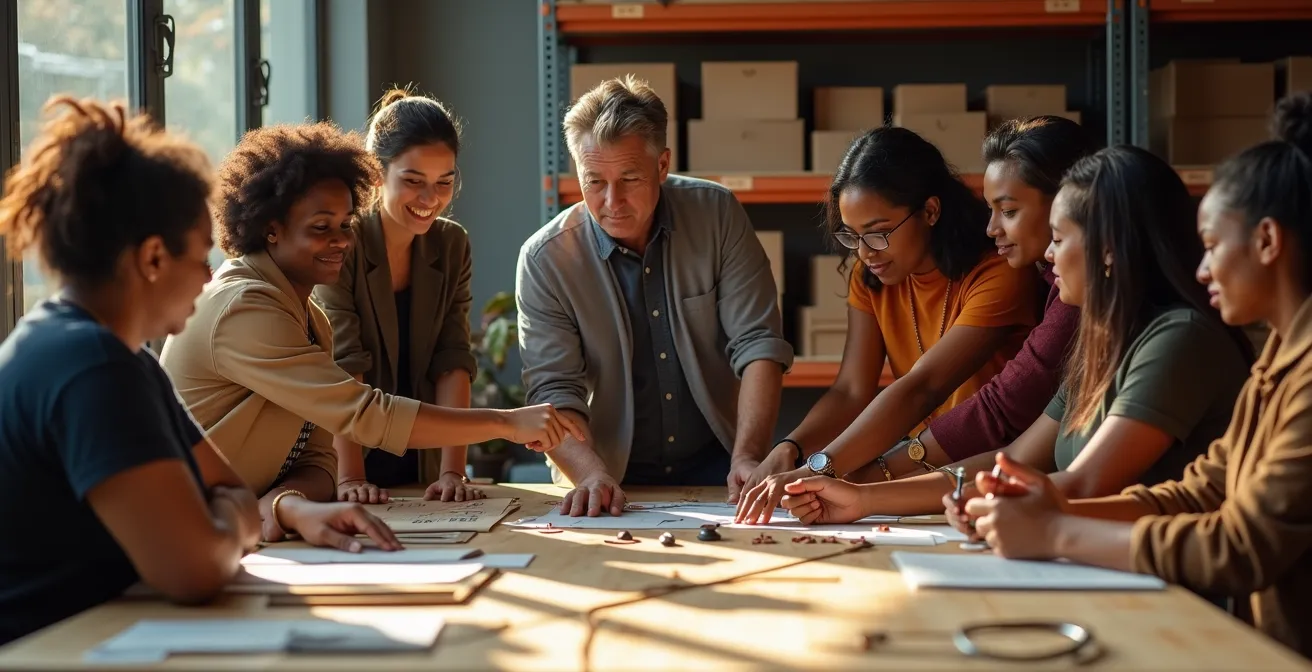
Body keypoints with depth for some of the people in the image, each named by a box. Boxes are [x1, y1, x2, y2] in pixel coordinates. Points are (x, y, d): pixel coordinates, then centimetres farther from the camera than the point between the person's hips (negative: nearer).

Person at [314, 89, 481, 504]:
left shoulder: (452, 246, 5)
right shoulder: (341, 244, -9)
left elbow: (453, 363, -2)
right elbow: (343, 368, -16)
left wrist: (452, 471, -12)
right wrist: (350, 478, -24)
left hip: (422, 470, 3)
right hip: (342, 472, -3)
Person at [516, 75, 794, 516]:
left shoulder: (717, 215, -4)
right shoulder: (545, 260, -8)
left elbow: (758, 345, -6)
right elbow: (553, 392, -10)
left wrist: (748, 457, -19)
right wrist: (593, 476, -29)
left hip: (714, 467, 1)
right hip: (614, 482, -1)